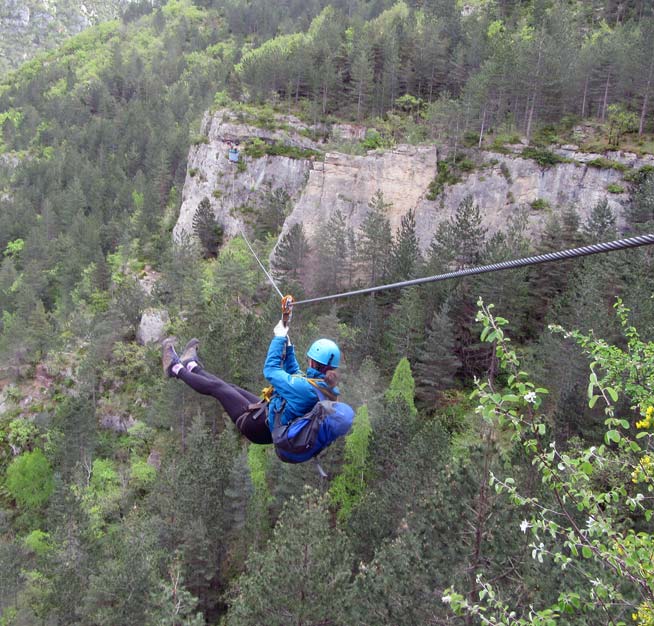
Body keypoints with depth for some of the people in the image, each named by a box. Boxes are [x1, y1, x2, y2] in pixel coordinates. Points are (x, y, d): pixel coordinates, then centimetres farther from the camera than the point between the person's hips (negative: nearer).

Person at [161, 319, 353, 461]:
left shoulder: (306, 388, -34)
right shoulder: (328, 388, -8)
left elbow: (270, 371, -22)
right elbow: (294, 373, 8)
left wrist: (279, 338, -13)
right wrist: (287, 344, 4)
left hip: (258, 426, -7)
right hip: (273, 428, 7)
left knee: (217, 387, 7)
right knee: (230, 387, 20)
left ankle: (176, 369, 27)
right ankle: (192, 367, 42)